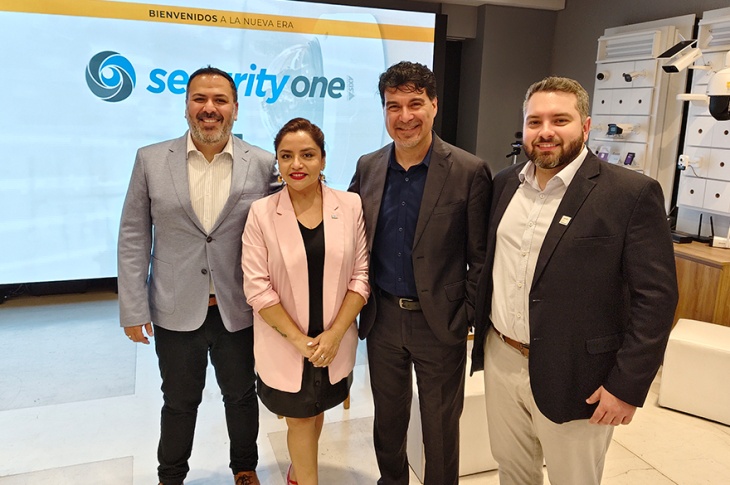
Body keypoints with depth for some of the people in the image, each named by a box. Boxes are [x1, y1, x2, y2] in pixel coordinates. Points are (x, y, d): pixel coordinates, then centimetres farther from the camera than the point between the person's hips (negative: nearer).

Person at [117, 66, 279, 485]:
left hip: (239, 312, 0)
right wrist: (134, 310, -3)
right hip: (176, 312, 0)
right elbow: (133, 238, -1)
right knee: (179, 402, 17)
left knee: (241, 396, 18)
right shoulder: (151, 160, -3)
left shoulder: (263, 164, -5)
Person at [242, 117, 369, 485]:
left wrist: (333, 334, -12)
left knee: (316, 411, 22)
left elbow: (360, 276, -5)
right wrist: (299, 339, -13)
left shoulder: (350, 206, -6)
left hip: (334, 341, 2)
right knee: (299, 418, 14)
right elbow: (257, 287, -11)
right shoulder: (261, 213, -11)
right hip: (285, 344, -2)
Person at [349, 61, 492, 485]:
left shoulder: (470, 172, -12)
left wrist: (468, 316, -9)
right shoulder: (368, 167, 1)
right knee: (388, 417, 21)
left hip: (440, 323, -3)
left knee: (441, 427, 14)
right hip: (383, 318, 4)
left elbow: (481, 257, -8)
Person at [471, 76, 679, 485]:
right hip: (501, 360, 5)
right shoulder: (506, 183, 4)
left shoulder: (633, 193, -13)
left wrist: (627, 385, -14)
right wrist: (479, 329, 13)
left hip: (573, 376, -5)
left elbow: (656, 296, -13)